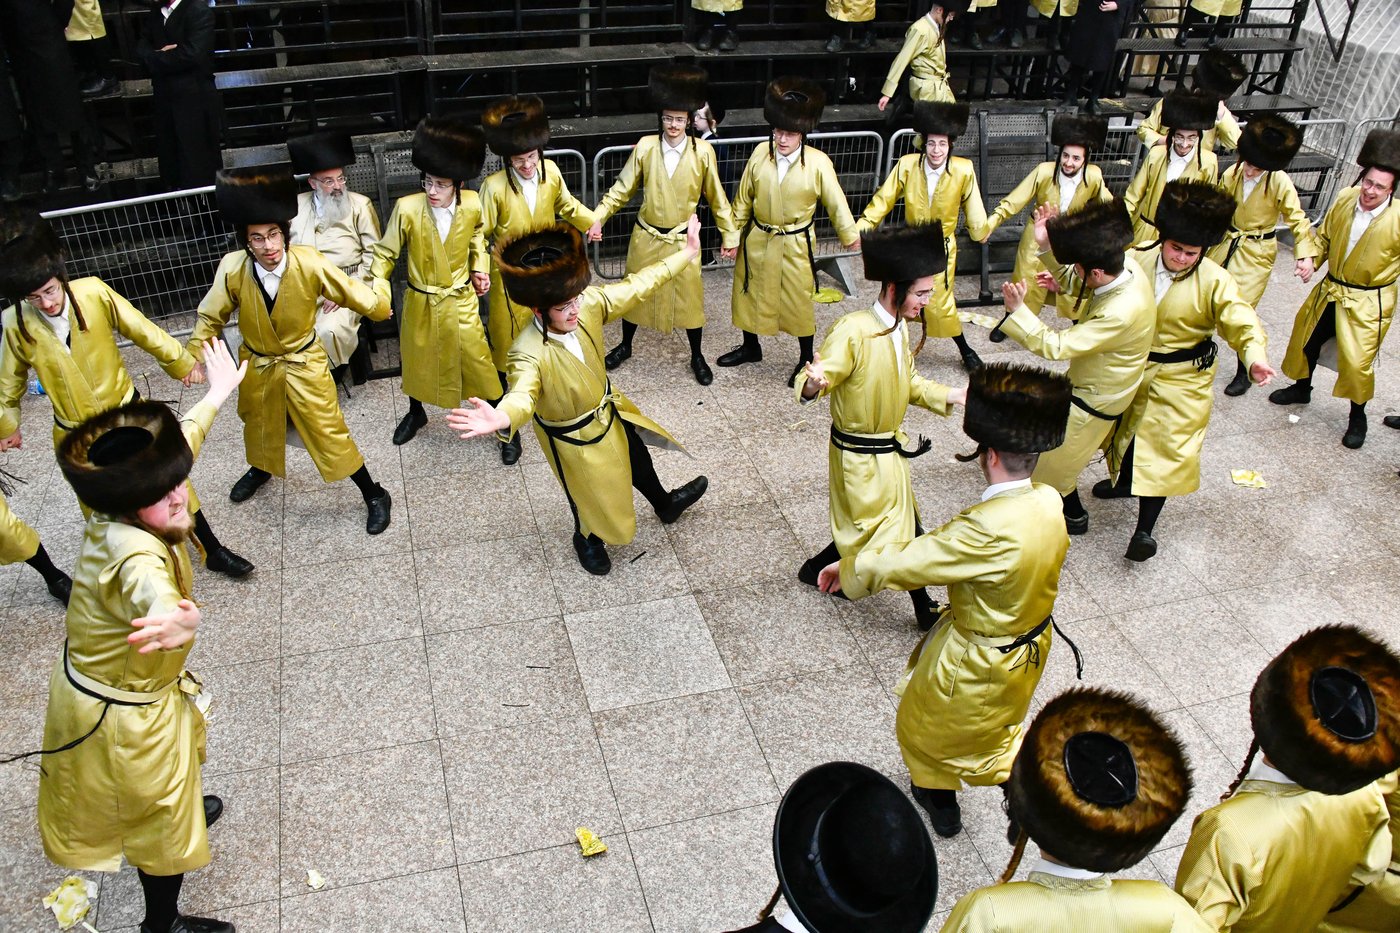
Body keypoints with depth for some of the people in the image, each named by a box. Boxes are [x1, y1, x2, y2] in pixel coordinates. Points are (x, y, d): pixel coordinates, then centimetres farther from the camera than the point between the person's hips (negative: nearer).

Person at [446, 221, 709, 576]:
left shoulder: (590, 304, -24)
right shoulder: (529, 354, -41)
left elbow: (636, 286, -11)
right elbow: (523, 394, -57)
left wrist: (687, 253, -3)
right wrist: (502, 418, -82)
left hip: (608, 410, 6)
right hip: (574, 437, -6)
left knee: (636, 458, 32)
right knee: (593, 496, 21)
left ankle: (665, 504, 66)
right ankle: (588, 540, 58)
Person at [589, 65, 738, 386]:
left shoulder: (703, 152, -9)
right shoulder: (645, 147, -8)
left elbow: (716, 198, -1)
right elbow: (622, 189, -2)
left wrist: (729, 236, 2)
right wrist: (597, 217, -13)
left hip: (683, 240, -1)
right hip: (646, 237, 1)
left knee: (690, 297, 6)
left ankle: (697, 356, 26)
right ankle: (625, 346, 37)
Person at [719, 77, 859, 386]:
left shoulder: (818, 163, -16)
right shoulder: (761, 153, -8)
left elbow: (835, 202, -6)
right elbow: (743, 197, 2)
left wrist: (851, 235, 0)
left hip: (796, 245, -3)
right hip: (758, 241, 4)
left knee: (799, 301, 7)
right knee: (750, 294, 17)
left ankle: (806, 358, 27)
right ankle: (750, 347, 40)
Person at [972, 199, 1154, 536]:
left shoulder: (1122, 313, -41)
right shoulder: (1125, 265, -16)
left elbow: (1055, 346, -35)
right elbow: (1075, 282, 1)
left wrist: (1017, 310, -34)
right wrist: (1047, 246, -14)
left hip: (1095, 399, -9)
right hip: (1094, 382, 9)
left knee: (1055, 463, 12)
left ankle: (1073, 515, 36)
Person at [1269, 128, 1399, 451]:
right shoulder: (1344, 199, -9)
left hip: (1368, 302, -5)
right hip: (1330, 290, 5)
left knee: (1357, 361, -3)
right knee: (1306, 338, 21)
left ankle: (1358, 417, 23)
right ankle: (1301, 388, 49)